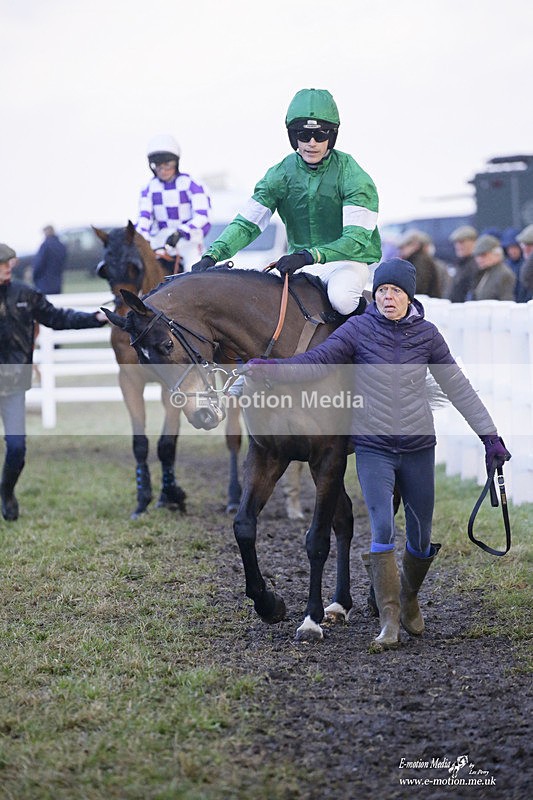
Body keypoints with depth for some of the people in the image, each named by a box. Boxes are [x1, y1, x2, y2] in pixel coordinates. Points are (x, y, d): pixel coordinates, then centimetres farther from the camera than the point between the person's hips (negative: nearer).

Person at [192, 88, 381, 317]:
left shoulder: (351, 176, -14)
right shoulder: (281, 175, -2)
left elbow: (357, 239, -24)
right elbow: (246, 224, -7)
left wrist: (310, 256, -39)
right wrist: (212, 255, -25)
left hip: (347, 261, -4)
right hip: (300, 262, 4)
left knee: (340, 298, -35)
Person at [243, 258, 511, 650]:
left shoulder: (426, 334, 1)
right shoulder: (359, 329, -5)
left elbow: (458, 386, 6)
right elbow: (315, 361, -13)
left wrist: (490, 435, 6)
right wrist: (271, 369, -30)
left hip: (419, 446, 2)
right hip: (374, 446, -2)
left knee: (421, 536, 8)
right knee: (382, 529, -15)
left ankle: (409, 596, 36)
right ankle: (389, 620, -12)